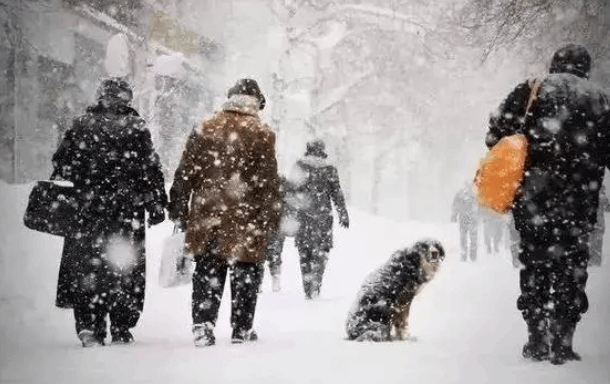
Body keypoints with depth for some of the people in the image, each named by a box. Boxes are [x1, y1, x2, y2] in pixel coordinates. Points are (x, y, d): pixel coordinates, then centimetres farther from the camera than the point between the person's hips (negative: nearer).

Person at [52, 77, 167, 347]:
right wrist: (157, 203, 4)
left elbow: (61, 165, 6)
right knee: (125, 269, 7)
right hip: (128, 210, -1)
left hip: (86, 211, 1)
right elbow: (151, 168, -2)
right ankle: (121, 330, 8)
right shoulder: (136, 128, -2)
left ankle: (89, 327, -3)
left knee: (86, 266, 6)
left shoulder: (81, 125, 5)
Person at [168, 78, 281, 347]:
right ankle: (242, 330, 13)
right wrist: (271, 219, 0)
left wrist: (179, 212, 13)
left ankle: (202, 324, 0)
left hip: (206, 217, 2)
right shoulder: (262, 134, -3)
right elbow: (269, 182, -5)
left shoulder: (204, 130, 6)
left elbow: (184, 174, 6)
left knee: (207, 274, 10)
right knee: (245, 276, 9)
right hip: (246, 221, -2)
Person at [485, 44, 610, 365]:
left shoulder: (533, 90, 4)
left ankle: (538, 339, 7)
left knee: (536, 262, 7)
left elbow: (498, 131, -2)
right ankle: (562, 343, 5)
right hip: (581, 197, 1)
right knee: (572, 265, 8)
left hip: (536, 195, -1)